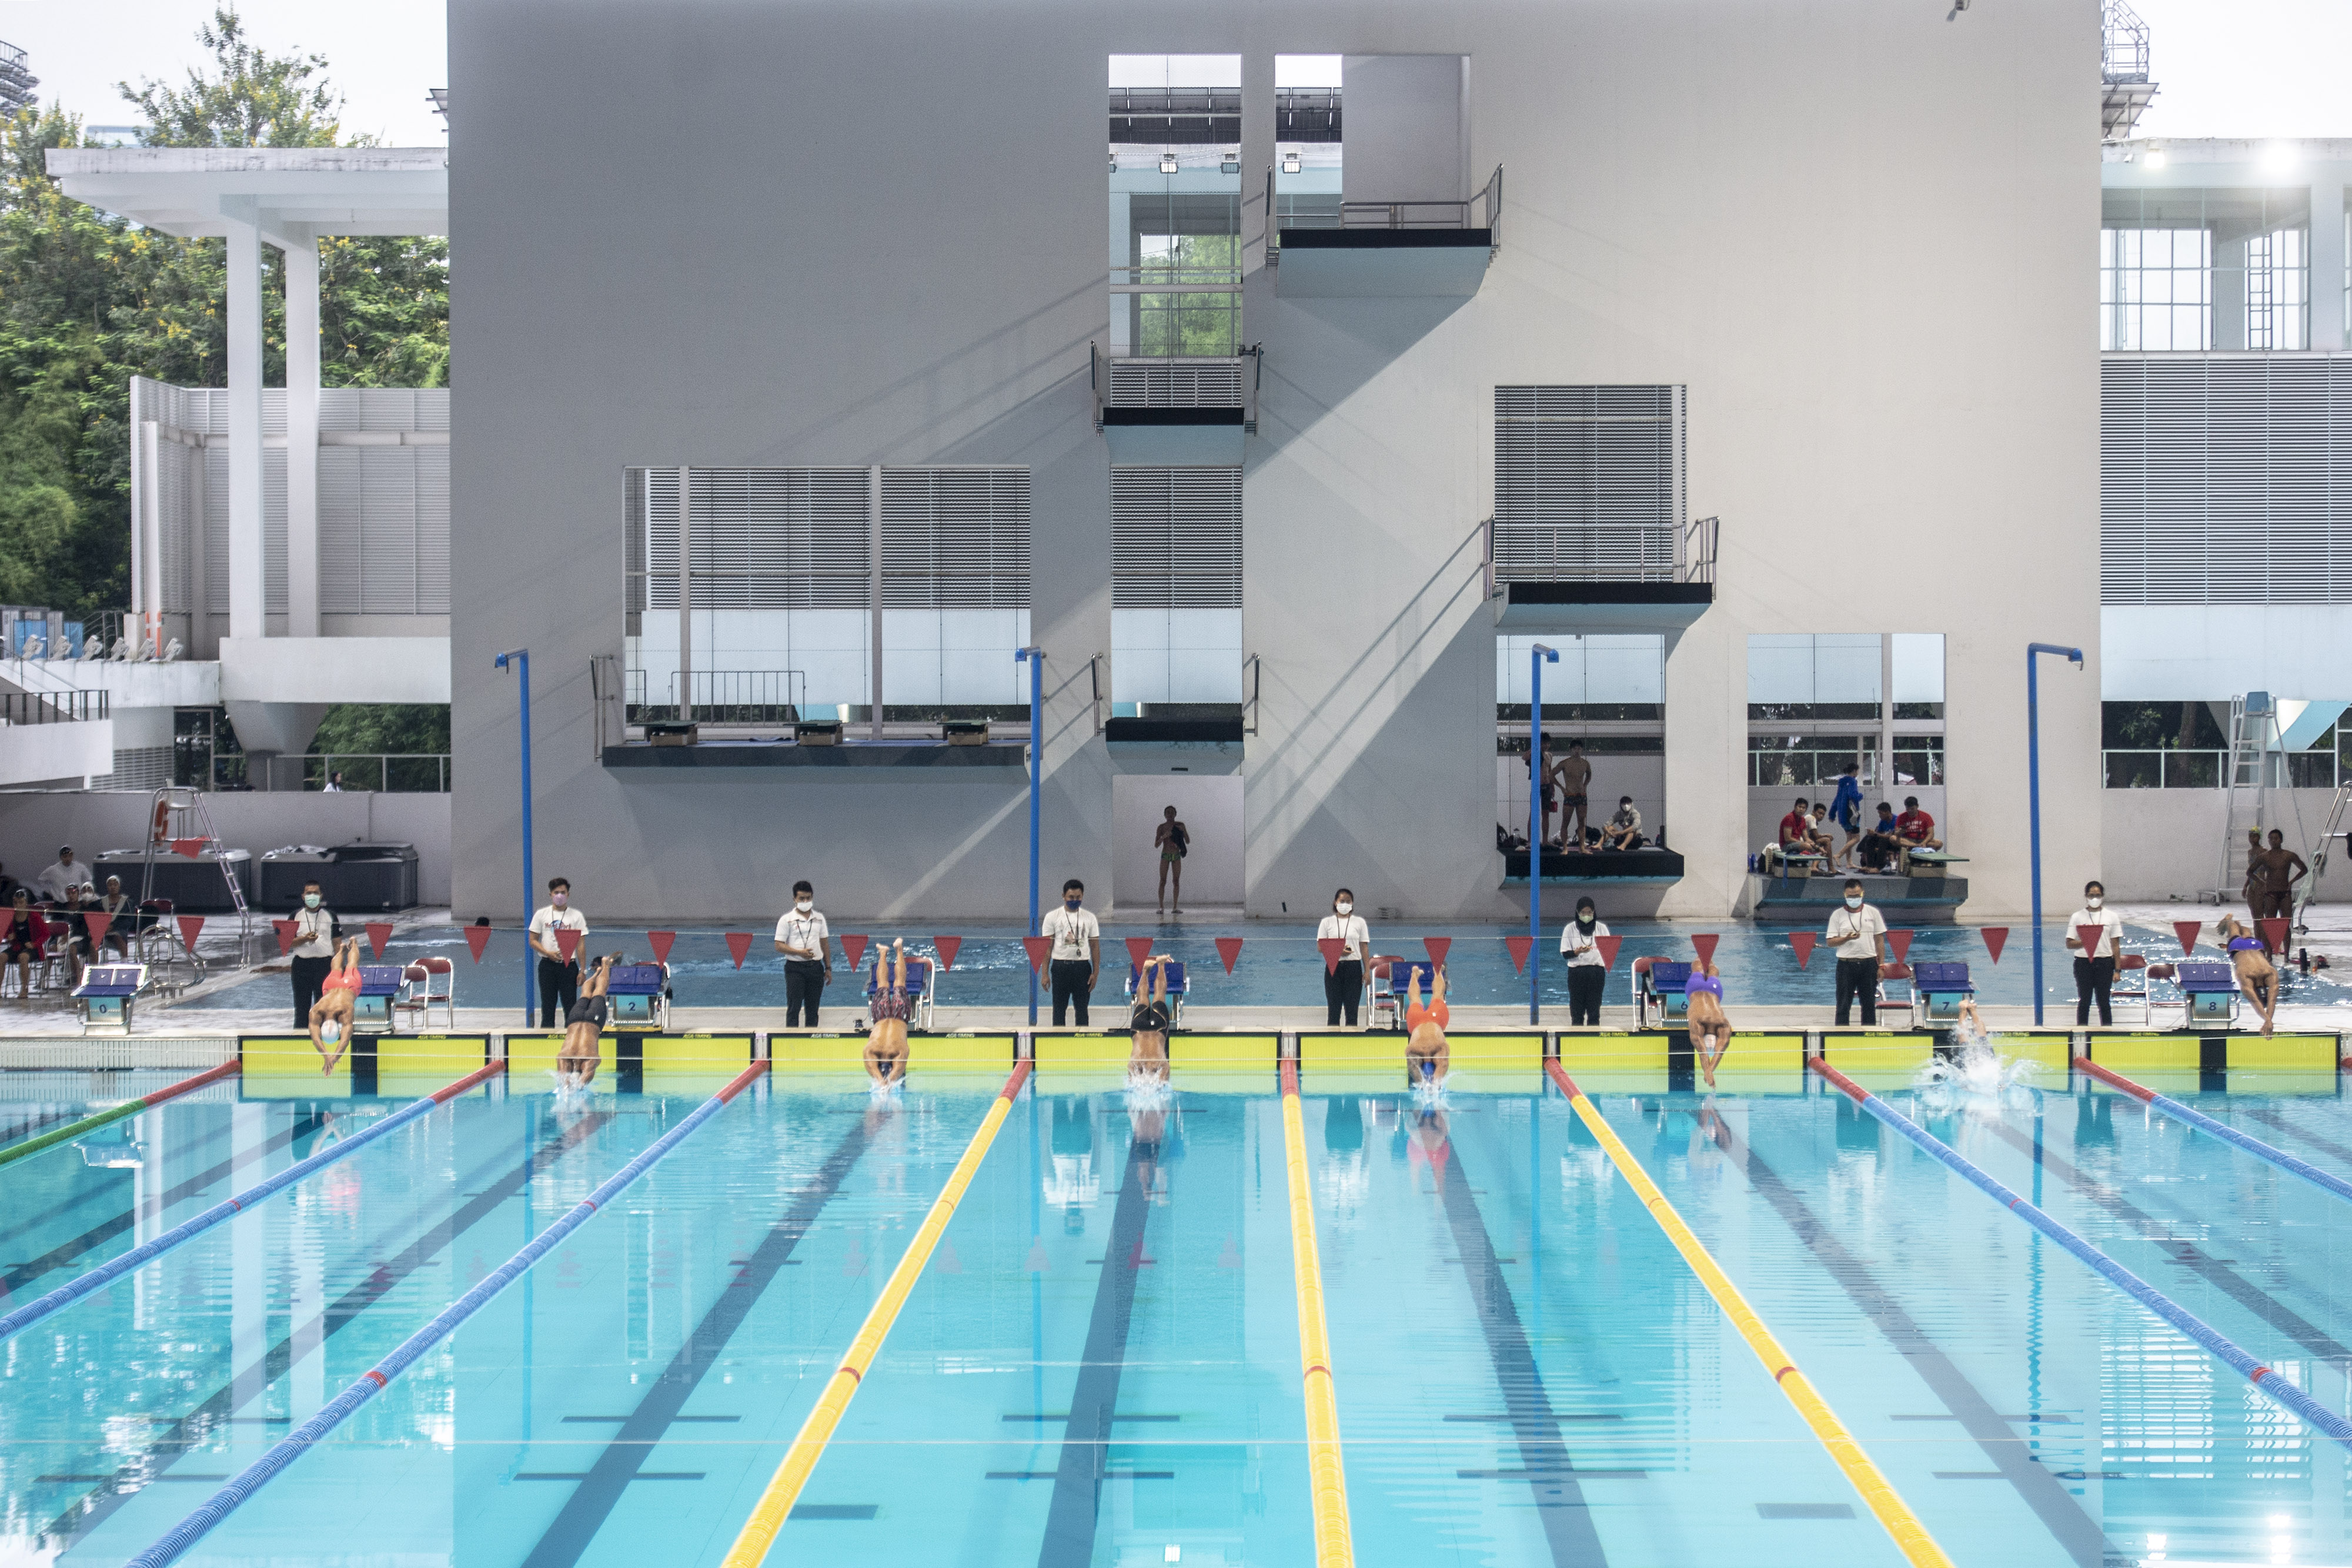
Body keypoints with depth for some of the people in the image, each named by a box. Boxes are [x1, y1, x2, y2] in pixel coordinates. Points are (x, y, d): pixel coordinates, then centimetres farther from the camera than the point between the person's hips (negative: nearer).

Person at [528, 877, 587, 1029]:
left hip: (568, 965, -1)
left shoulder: (576, 916, 4)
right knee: (548, 1007, 4)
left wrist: (582, 971, -4)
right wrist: (548, 953, -13)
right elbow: (533, 941, 5)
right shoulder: (542, 915, 6)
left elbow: (581, 945, 2)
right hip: (547, 965, 1)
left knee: (570, 1007, -2)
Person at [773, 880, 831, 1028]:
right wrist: (799, 952, -19)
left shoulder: (819, 918, 11)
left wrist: (828, 968, 10)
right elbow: (779, 946, -6)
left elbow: (825, 943, 15)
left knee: (813, 1009, 9)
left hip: (816, 967, 4)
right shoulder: (787, 920, -2)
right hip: (795, 968, -4)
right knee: (794, 1008, -6)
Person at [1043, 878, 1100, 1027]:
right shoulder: (1052, 917, 1)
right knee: (1059, 1008, 4)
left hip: (1083, 967, 1)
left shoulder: (1089, 918, 6)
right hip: (1061, 966, -1)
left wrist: (1096, 972, -1)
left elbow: (1095, 946, 7)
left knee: (1082, 1008, 6)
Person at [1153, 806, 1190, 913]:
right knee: (1163, 882, -7)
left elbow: (1188, 842, -1)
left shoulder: (1180, 825, -2)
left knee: (1177, 882, 0)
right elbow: (1156, 845, -9)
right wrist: (1164, 836, -27)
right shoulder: (1161, 828, -6)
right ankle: (1161, 907, -5)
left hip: (1177, 856, 2)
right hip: (1165, 856, -2)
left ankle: (1175, 908, 3)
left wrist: (1184, 831, -19)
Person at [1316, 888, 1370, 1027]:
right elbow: (1320, 947, 4)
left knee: (1352, 1008, -1)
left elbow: (1364, 948, 7)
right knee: (1333, 1008, -1)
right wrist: (1338, 951, -14)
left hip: (1353, 967, 0)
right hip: (1333, 967, 0)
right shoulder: (1327, 922, 8)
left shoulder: (1359, 922, 9)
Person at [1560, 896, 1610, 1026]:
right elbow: (1565, 953, 2)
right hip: (1576, 972, -1)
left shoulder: (1601, 928, 8)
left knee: (1594, 1011, 0)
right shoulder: (1570, 929, 4)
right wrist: (1577, 952, -18)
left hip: (1597, 971, 1)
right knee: (1577, 1011, -3)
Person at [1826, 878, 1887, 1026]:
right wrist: (1847, 938, -18)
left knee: (1869, 1005, 7)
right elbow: (1831, 942, 1)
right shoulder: (1838, 915, 3)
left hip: (1869, 963, 1)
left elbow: (1880, 940, 8)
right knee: (1843, 1005, -1)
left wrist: (1881, 965, 1)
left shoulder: (1873, 913, 6)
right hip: (1846, 964, -1)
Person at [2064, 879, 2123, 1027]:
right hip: (2083, 963, -1)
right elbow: (2069, 944, 2)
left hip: (2104, 962, 1)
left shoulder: (2111, 916, 6)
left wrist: (2117, 970, 1)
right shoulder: (2077, 917, 4)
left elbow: (2115, 946, 6)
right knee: (2084, 1001, 2)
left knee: (2104, 1002, 3)